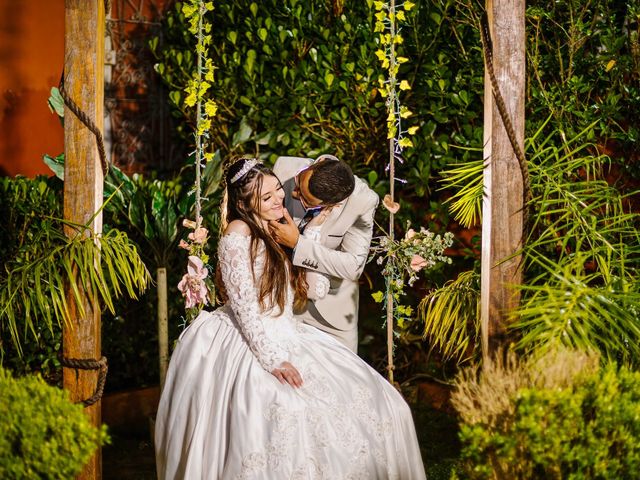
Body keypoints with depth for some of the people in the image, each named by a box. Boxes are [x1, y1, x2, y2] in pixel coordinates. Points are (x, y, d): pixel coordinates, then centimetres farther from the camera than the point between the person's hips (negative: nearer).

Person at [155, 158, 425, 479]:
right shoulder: (238, 234, -12)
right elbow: (244, 307, -16)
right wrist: (273, 360, -21)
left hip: (284, 337, 9)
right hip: (247, 344, -8)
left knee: (367, 399, -6)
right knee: (289, 413, -34)